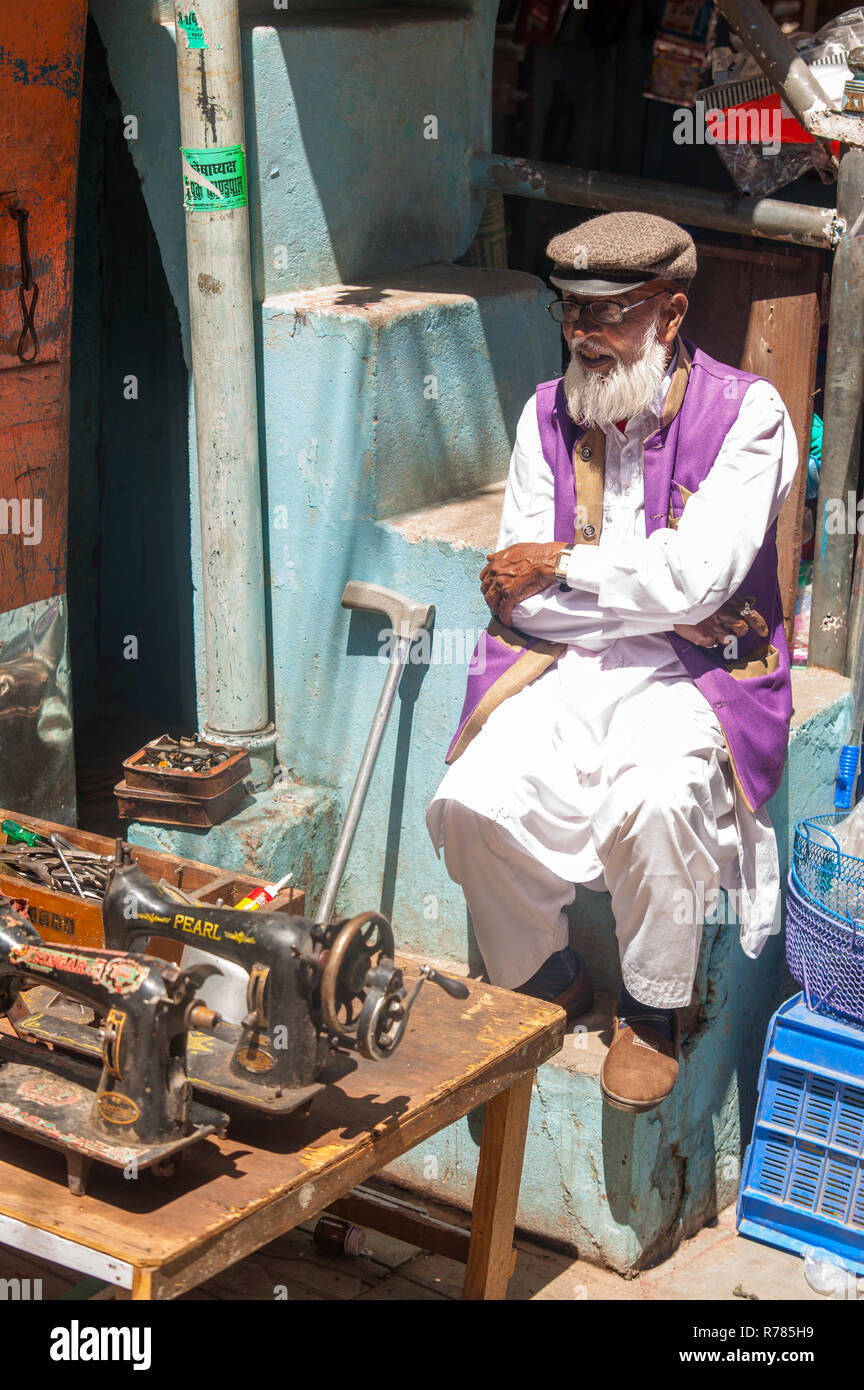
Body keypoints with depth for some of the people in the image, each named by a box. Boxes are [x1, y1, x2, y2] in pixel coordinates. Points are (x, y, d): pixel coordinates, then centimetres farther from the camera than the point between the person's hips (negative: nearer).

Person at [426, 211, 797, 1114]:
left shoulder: (747, 414, -5)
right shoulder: (548, 414, 8)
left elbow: (694, 576, -17)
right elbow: (516, 594, 1)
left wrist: (563, 566, -6)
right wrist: (663, 603, -9)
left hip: (695, 676, -3)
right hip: (560, 669, 4)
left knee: (655, 803, -35)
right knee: (474, 802, -23)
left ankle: (651, 1012, -5)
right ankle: (545, 981, 7)